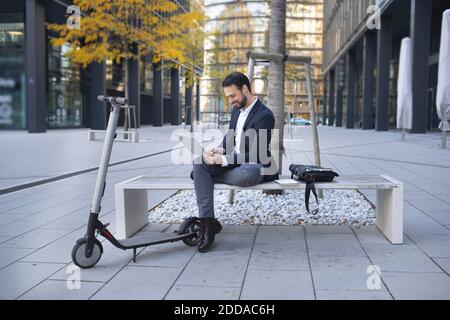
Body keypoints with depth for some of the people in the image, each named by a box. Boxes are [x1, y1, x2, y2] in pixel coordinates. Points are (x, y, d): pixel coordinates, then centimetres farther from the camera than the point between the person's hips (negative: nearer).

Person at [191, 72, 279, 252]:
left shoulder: (264, 115, -16)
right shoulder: (237, 109, 11)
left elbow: (256, 155, -20)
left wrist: (223, 160, -26)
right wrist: (220, 150, -5)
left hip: (256, 167, -8)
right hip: (234, 161, 8)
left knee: (244, 175, -43)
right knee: (200, 162, -15)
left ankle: (209, 176, -9)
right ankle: (207, 222, -23)